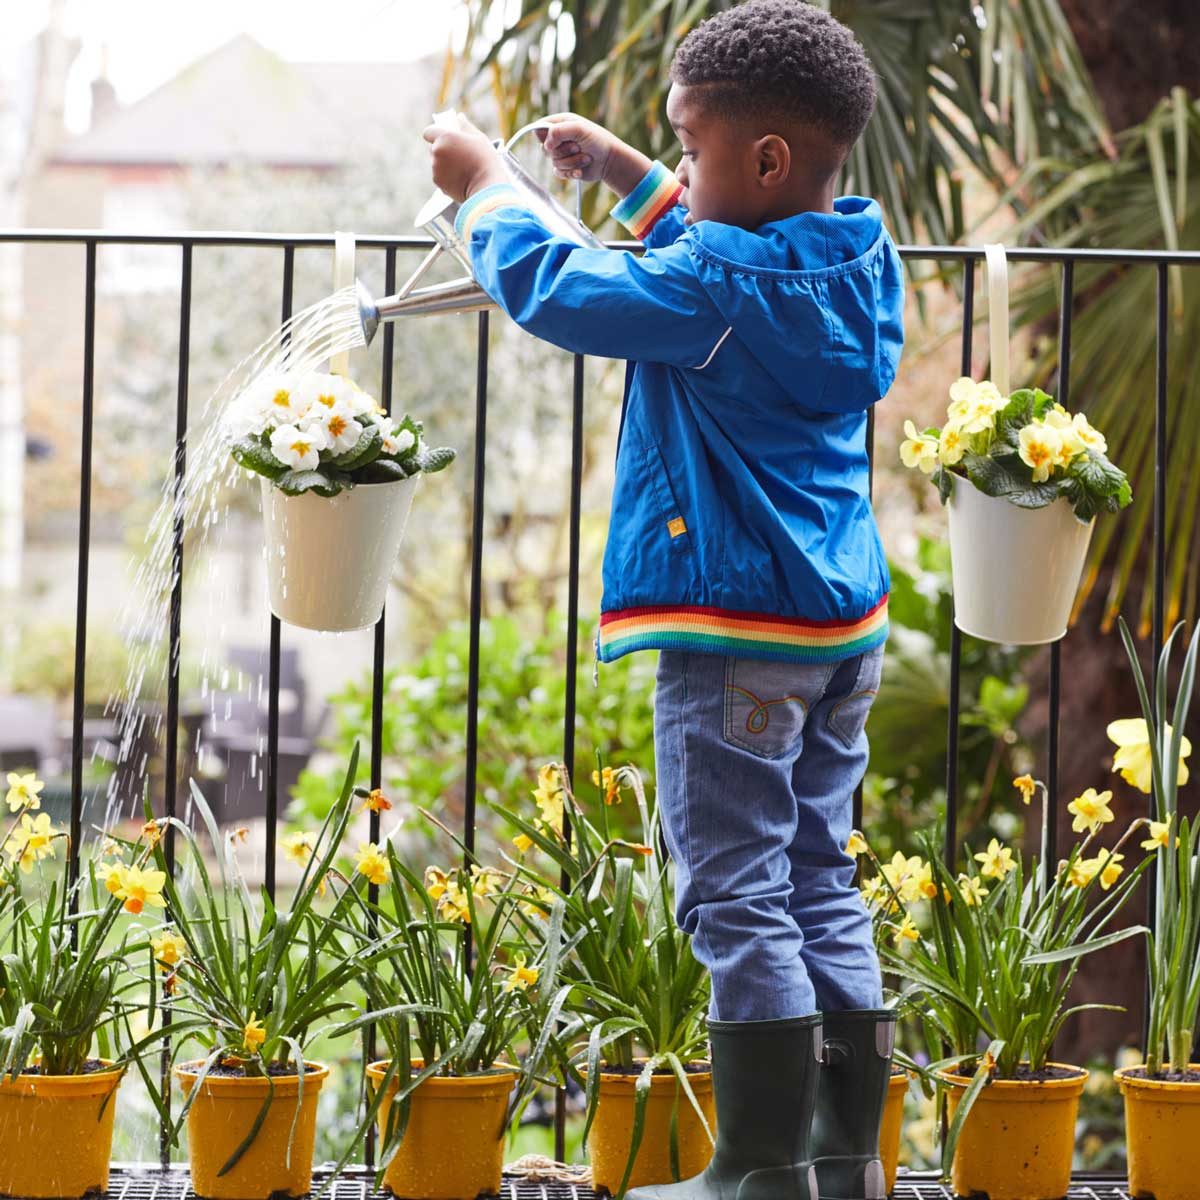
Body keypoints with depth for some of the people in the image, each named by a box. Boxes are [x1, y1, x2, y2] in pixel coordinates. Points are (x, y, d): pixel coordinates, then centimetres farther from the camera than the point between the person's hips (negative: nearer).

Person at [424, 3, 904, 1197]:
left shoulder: (716, 292, -19)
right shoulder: (857, 259, 7)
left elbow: (551, 288, -12)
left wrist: (487, 188, 5)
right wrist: (616, 167, 25)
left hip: (738, 629, -9)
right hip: (844, 620, 9)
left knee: (735, 894, -3)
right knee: (819, 884, 14)